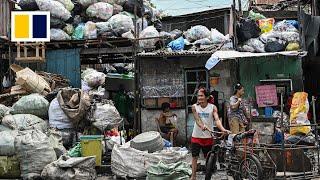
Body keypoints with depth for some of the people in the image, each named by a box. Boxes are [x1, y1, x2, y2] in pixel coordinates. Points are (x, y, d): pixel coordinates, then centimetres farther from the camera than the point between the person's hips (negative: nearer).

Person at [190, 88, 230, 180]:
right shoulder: (195, 107, -5)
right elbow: (197, 119, -16)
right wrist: (202, 126, -38)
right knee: (195, 156, 7)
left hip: (208, 136, 0)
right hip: (196, 136, 1)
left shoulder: (212, 107, -7)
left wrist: (223, 129, -38)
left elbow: (217, 119, -19)